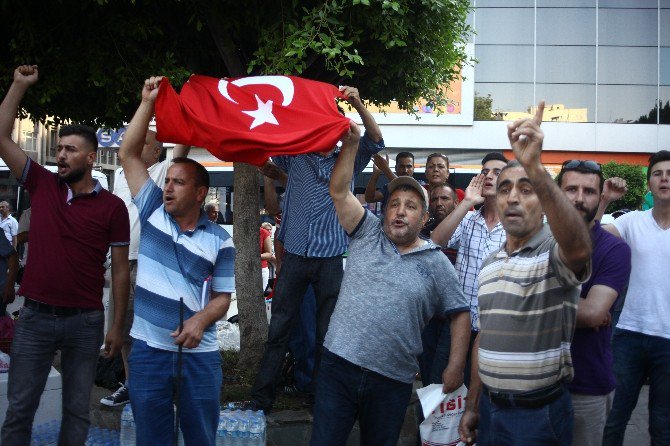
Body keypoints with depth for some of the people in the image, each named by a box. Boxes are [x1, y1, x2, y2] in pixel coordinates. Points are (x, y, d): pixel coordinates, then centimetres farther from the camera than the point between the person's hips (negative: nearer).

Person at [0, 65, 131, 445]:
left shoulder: (112, 207, -2)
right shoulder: (43, 186, 4)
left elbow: (120, 268, 1)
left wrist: (118, 326, -1)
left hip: (86, 320, -1)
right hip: (36, 315, 2)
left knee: (78, 410, 9)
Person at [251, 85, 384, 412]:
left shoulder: (348, 161, 10)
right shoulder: (295, 158, 10)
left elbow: (375, 140, -3)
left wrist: (358, 104, -17)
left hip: (331, 260, 0)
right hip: (295, 256, 0)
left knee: (327, 333, 7)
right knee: (278, 330, 2)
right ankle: (261, 398, 7)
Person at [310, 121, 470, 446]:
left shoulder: (437, 264, 5)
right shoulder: (367, 235, 7)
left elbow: (459, 313, 8)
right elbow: (339, 191, -2)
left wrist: (456, 365, -1)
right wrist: (351, 144, -12)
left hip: (392, 380, 0)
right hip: (339, 364, 0)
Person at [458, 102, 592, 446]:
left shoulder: (555, 253, -13)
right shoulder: (490, 264, 11)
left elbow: (579, 247, -38)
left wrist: (535, 169, -49)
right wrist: (472, 407, 15)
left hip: (539, 414, -6)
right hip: (490, 408, 6)